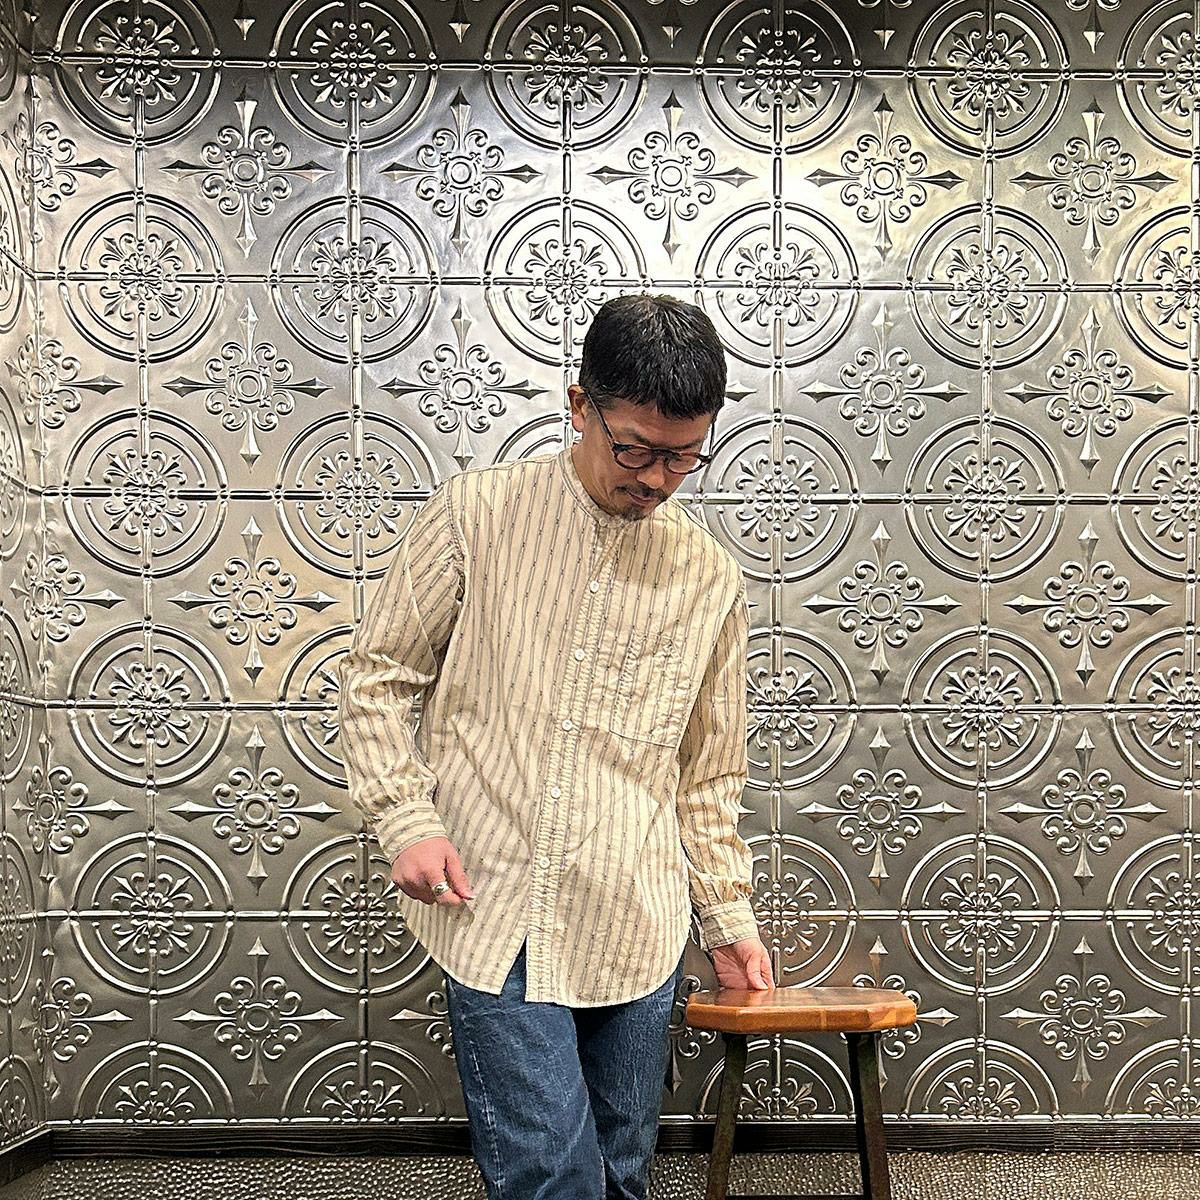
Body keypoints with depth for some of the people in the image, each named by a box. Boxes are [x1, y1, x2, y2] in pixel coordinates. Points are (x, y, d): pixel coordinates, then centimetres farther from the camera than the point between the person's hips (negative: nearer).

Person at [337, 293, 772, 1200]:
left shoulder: (711, 578, 6)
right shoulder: (476, 513, -2)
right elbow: (376, 676, 4)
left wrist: (728, 920, 15)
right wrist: (408, 822, -7)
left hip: (635, 932, 3)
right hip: (493, 918, -3)